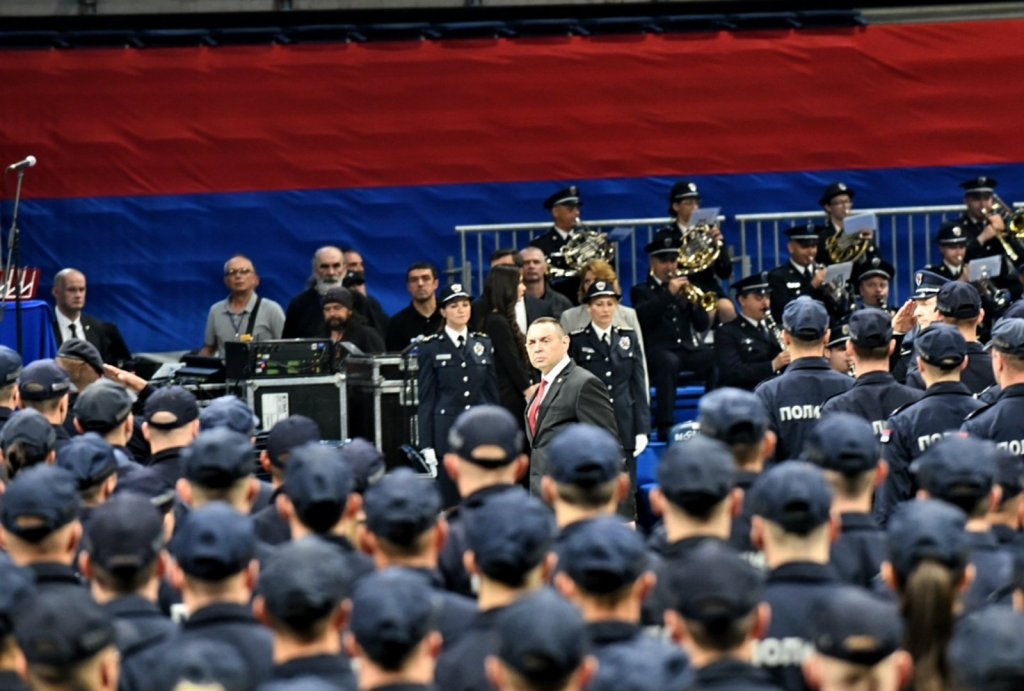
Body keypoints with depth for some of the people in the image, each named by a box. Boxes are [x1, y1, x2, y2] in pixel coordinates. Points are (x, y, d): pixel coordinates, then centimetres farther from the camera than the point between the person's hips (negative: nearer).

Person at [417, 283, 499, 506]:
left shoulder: (484, 344, 11)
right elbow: (426, 399, 1)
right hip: (447, 428, -3)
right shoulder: (431, 348, 2)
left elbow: (493, 393, 13)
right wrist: (426, 445, -4)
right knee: (449, 496, -2)